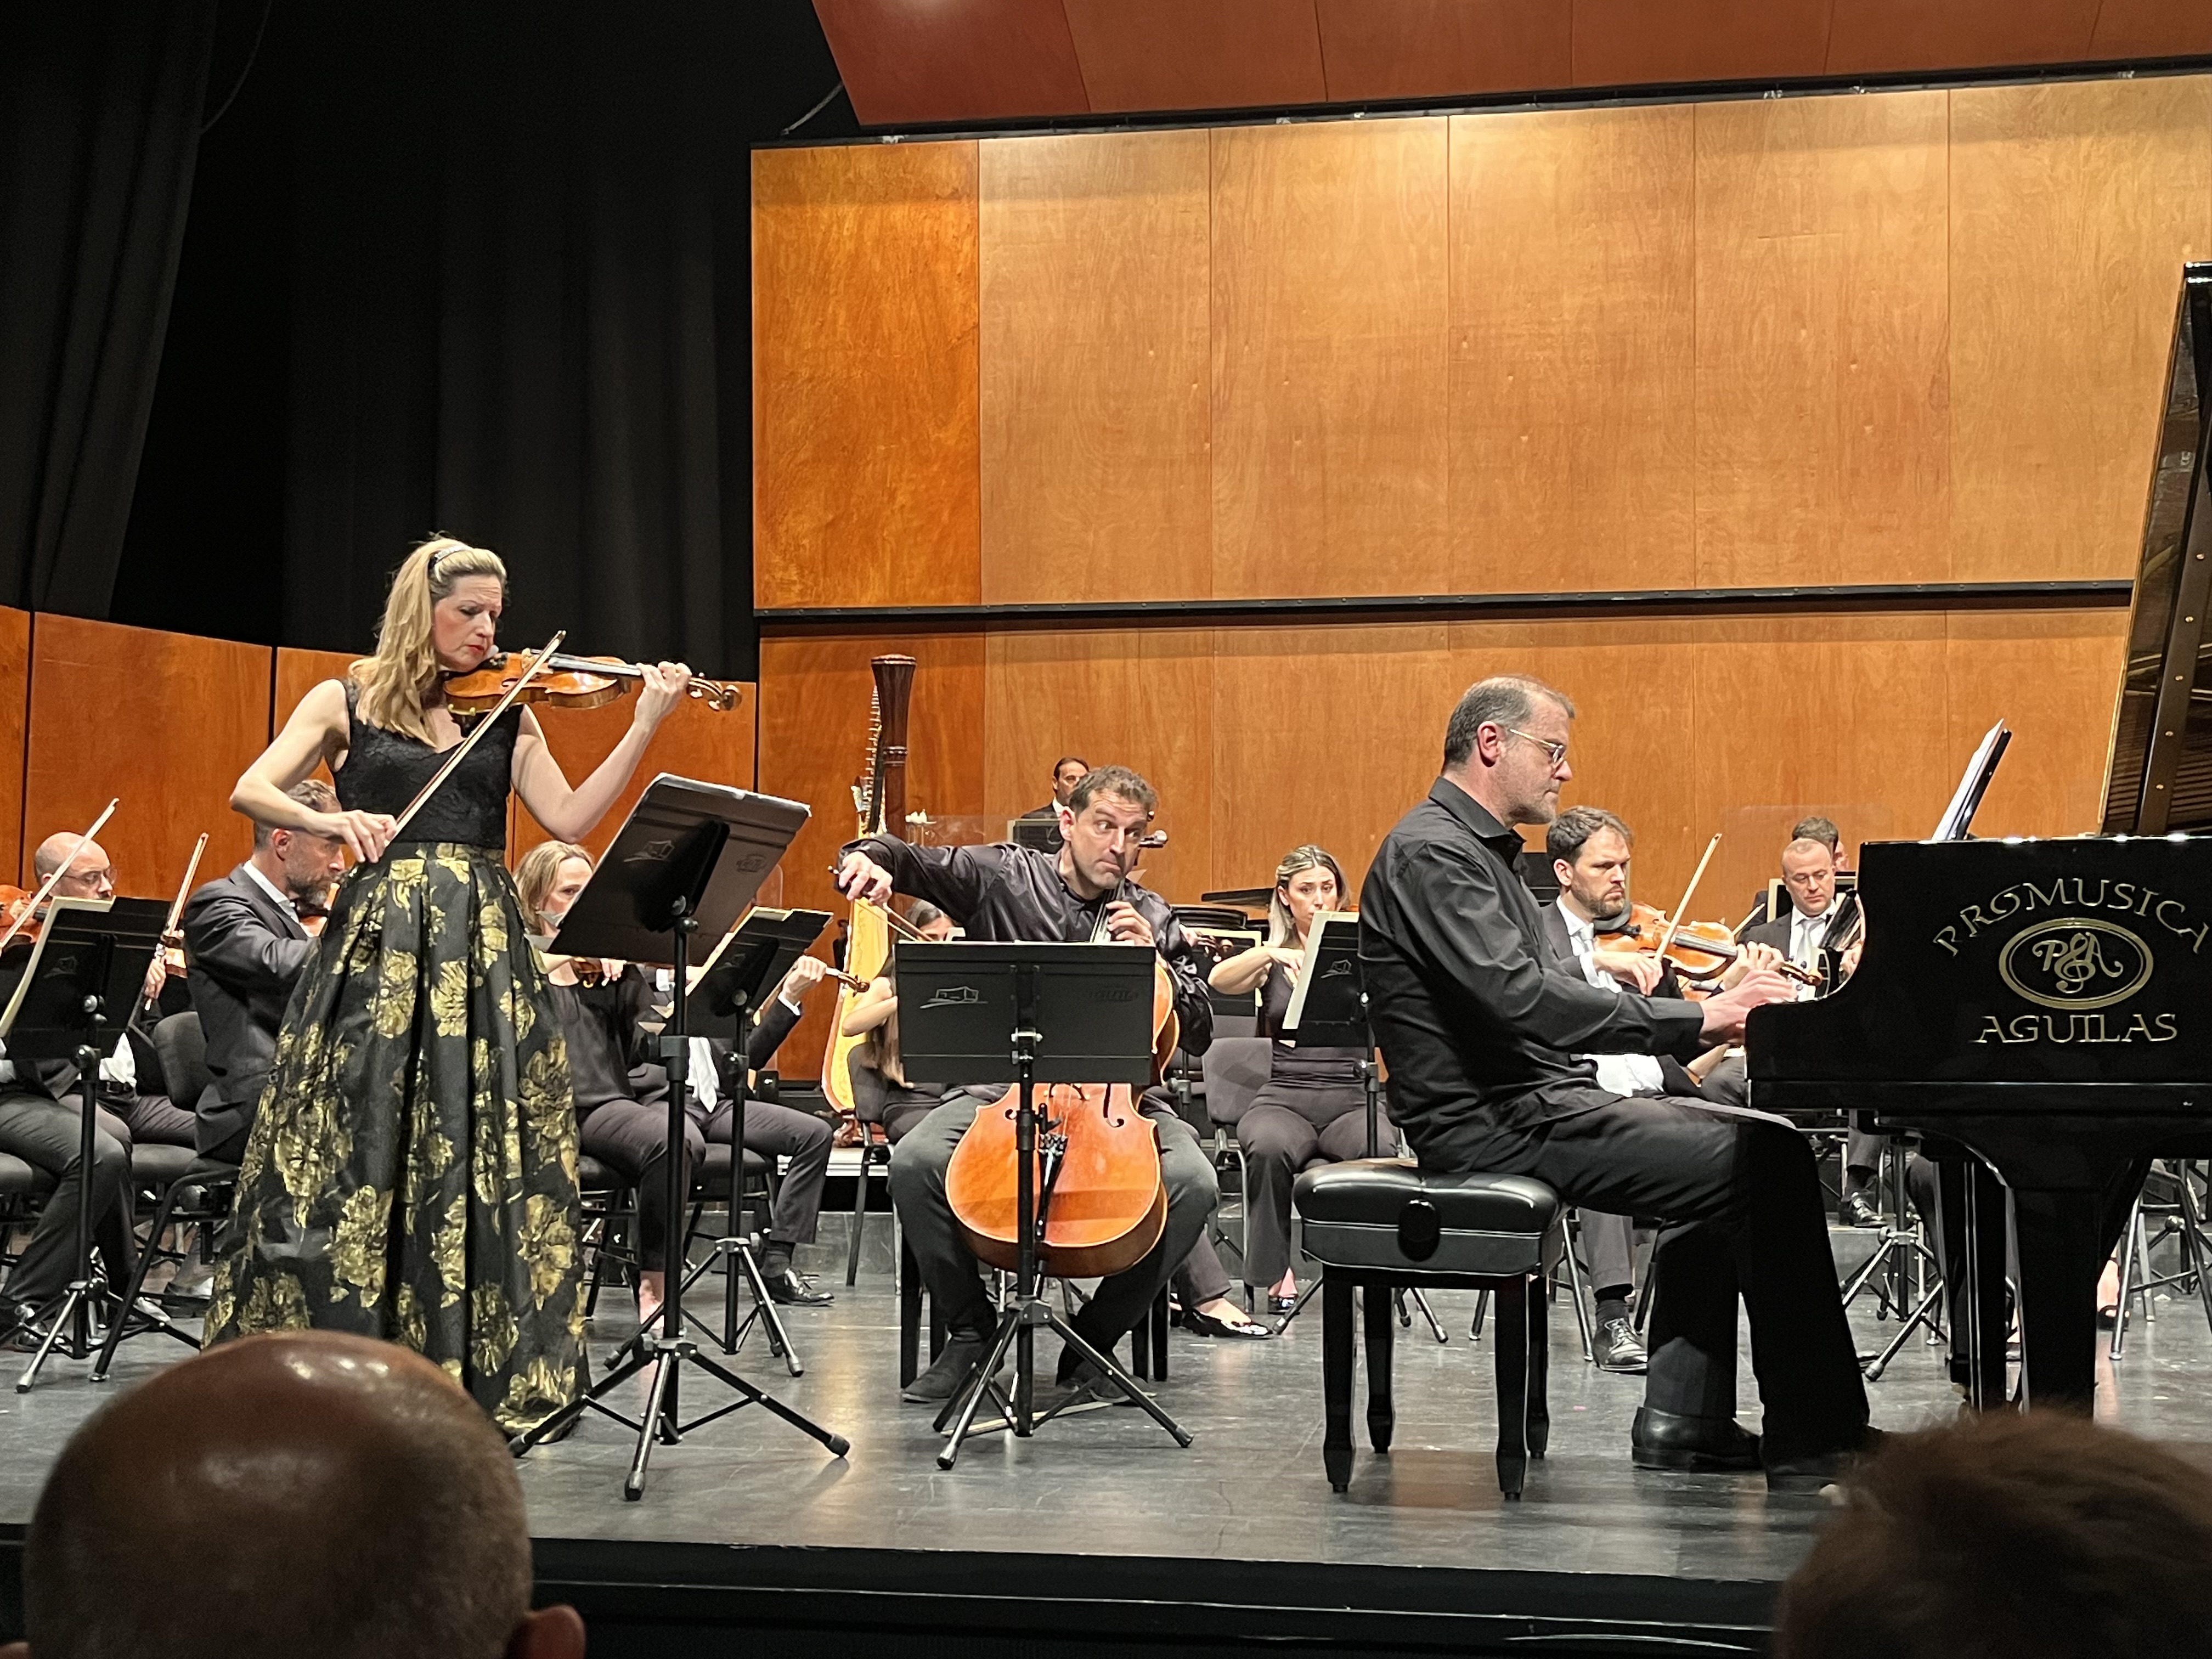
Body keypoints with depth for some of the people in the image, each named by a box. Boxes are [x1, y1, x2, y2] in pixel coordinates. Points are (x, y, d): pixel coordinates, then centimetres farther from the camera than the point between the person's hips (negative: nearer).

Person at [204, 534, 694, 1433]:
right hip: (378, 943, -2)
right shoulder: (346, 701, 7)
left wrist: (645, 726, -6)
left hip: (484, 949, 2)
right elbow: (251, 792, -2)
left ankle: (470, 1369, 8)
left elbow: (570, 819, 2)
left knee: (481, 1157, 0)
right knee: (354, 1150, -3)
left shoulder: (507, 713, 13)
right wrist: (334, 820, -21)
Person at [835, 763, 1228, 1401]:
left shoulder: (1151, 921, 10)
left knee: (1193, 1182, -28)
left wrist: (1151, 958, -6)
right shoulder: (1003, 875, 4)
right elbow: (912, 861, 0)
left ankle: (1095, 1338, -7)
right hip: (1001, 1084, -1)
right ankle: (971, 1332, -7)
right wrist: (869, 857, -23)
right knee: (915, 1160, -30)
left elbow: (1199, 1034, 7)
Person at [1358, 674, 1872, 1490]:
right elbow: (1520, 997, -28)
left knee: (1741, 1144, 16)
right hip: (1488, 1119, -11)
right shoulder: (1430, 852, -14)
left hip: (1530, 1098, 11)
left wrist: (1707, 1014, 2)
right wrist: (1694, 1020, -27)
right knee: (1769, 1161, -15)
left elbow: (1545, 1000, 15)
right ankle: (1811, 1444, -9)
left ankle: (1682, 1417, 10)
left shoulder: (1481, 851, 20)